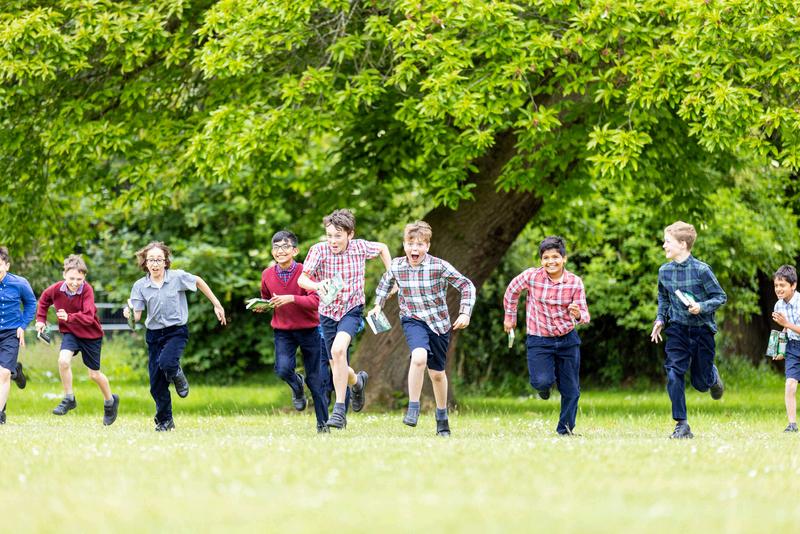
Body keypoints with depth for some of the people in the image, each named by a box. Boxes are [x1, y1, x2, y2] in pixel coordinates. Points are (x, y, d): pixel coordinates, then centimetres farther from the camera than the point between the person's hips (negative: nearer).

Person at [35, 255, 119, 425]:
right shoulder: (57, 289, -15)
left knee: (94, 374, 8)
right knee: (63, 360, -24)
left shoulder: (87, 290, -26)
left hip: (91, 334, -3)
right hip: (70, 332, 3)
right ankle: (69, 399, -5)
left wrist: (69, 317, -49)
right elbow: (44, 299, 10)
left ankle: (110, 401, 36)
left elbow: (88, 317, -36)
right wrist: (41, 319, 7)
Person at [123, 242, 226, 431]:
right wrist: (129, 313, -30)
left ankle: (178, 377, 5)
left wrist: (217, 305, 11)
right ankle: (164, 421, 20)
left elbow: (199, 282, 8)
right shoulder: (140, 286, -4)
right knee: (156, 384, 2)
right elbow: (137, 316, -6)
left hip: (176, 331, -3)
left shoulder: (177, 277, -9)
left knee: (166, 363, -31)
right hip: (154, 334, 3)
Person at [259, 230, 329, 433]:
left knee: (314, 377, 3)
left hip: (308, 330, -2)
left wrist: (291, 299, -32)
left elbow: (315, 301, -21)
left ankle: (323, 423, 16)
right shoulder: (267, 275, -1)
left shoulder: (305, 272, -12)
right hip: (282, 331, 2)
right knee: (282, 369, -22)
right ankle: (297, 385, 15)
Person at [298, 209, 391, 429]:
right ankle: (357, 381, 48)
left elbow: (382, 248, 12)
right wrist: (317, 285, -45)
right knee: (337, 367, 11)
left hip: (352, 309, -2)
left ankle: (340, 410, -25)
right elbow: (302, 279, -24)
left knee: (338, 349, -28)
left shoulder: (360, 248, -10)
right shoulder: (319, 250, -15)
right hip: (328, 311, 2)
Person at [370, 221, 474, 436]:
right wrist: (378, 305, 8)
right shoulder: (396, 266, -8)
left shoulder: (440, 267, -17)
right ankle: (413, 409, -19)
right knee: (419, 357, -30)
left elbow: (467, 286, -8)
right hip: (413, 320, 0)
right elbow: (385, 283, 16)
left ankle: (442, 417, 34)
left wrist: (465, 313, -15)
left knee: (437, 373, 12)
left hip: (438, 323, 0)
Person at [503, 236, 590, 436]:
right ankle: (544, 386, 16)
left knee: (571, 389, 6)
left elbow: (584, 315, -7)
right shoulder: (531, 276, -11)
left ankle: (565, 429, 24)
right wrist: (509, 316, 17)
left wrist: (578, 315, -31)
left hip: (568, 340, 2)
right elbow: (512, 291, 9)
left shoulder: (575, 282, -8)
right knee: (542, 381, -22)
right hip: (539, 341, -2)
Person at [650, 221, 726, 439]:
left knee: (700, 383, 5)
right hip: (677, 329, 3)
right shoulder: (664, 271, 1)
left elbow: (721, 297, -8)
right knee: (673, 374, -13)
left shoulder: (701, 270, -15)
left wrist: (701, 307, -23)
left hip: (702, 330, -3)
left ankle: (713, 376, 43)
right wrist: (660, 319, 6)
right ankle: (681, 425, -7)